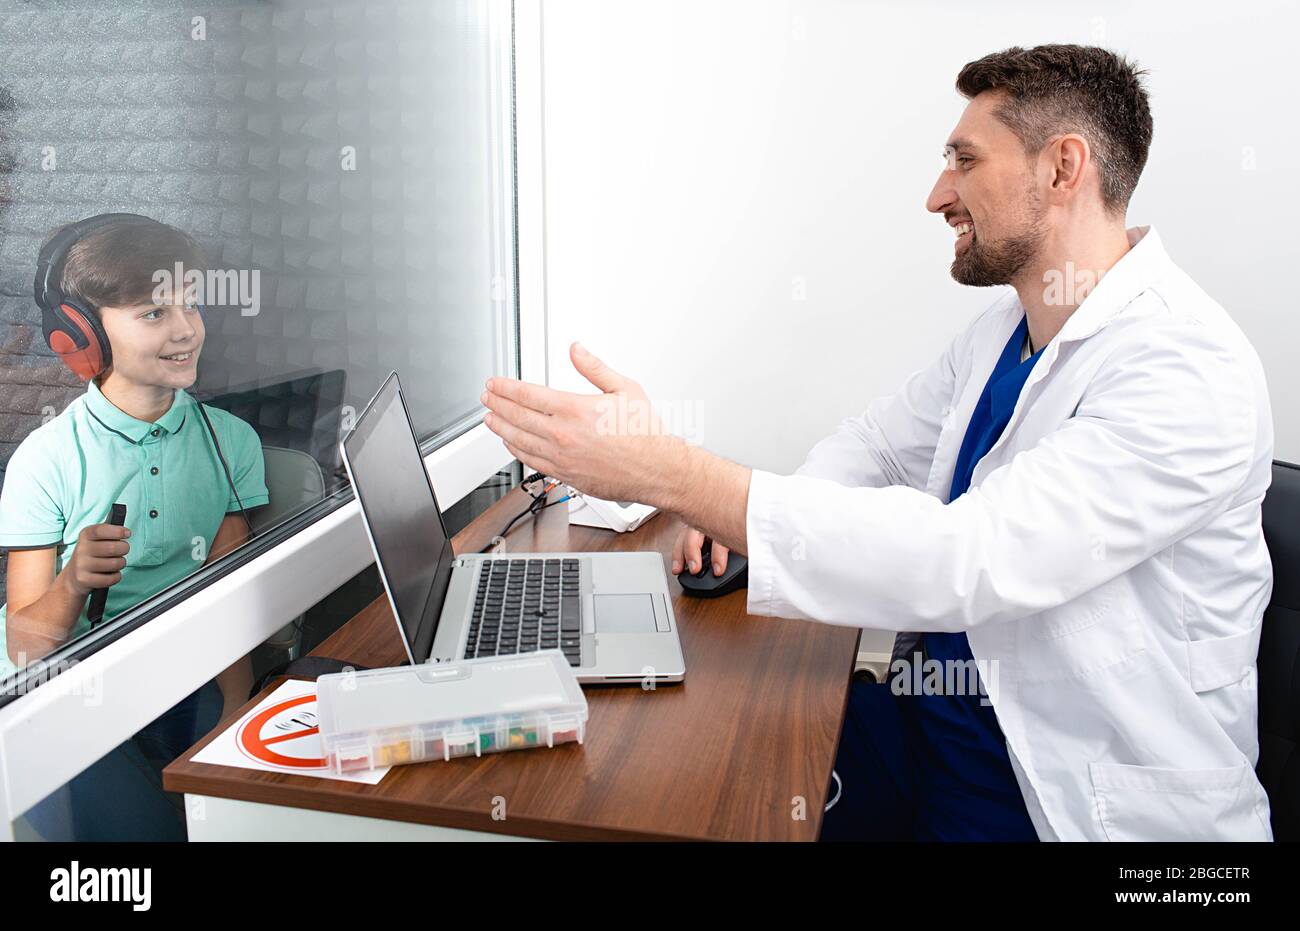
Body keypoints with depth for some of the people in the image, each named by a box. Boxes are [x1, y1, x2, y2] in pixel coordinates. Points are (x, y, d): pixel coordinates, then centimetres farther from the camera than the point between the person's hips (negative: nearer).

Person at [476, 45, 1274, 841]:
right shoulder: (1007, 327, 6)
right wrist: (747, 515, -5)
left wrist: (668, 472, -36)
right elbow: (880, 440, 16)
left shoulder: (1190, 371, -23)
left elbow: (962, 563, -33)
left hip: (1081, 796, -7)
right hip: (933, 717, 7)